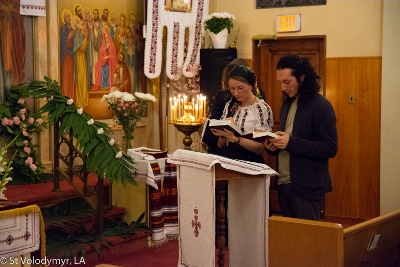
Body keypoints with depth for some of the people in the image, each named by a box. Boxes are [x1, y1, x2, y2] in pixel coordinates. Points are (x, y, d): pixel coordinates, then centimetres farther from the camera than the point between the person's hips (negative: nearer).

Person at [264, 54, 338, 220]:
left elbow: (330, 148, -17)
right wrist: (273, 146, -1)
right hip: (284, 183, 8)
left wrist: (291, 143, -23)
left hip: (307, 187, -7)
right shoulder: (287, 104, 13)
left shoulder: (320, 106, -12)